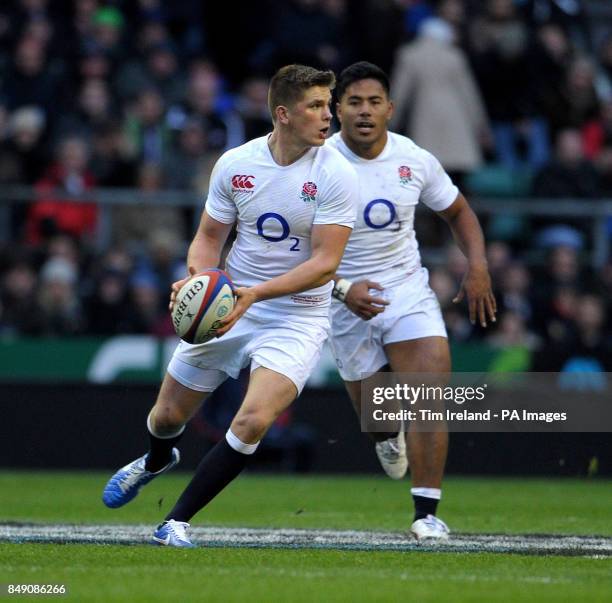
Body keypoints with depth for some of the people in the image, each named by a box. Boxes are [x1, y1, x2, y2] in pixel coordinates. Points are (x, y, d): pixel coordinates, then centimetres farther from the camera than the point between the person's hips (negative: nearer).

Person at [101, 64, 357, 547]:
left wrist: (256, 293, -29)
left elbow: (325, 263, -19)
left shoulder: (335, 174, -15)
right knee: (169, 415, 13)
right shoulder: (235, 164, -5)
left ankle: (178, 521, -9)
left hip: (298, 319, -3)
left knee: (253, 421, -25)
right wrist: (197, 277, -16)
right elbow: (210, 236, 6)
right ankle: (156, 461, 53)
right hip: (225, 307, 3)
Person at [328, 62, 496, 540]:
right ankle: (387, 437, 50)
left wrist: (478, 267, -2)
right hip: (347, 299, -1)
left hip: (407, 286, 1)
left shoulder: (415, 160, -4)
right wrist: (342, 289, -25)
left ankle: (427, 512, -16)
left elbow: (458, 211, 13)